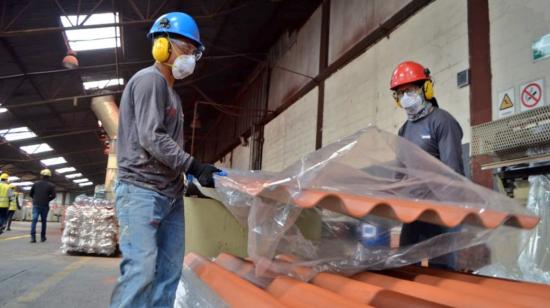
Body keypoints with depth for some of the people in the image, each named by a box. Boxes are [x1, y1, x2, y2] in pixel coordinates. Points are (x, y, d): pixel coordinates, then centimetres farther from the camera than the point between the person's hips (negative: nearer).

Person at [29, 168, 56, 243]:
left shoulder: (36, 184, 5)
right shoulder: (51, 185, -3)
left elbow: (30, 194, 8)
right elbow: (53, 196, -9)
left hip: (36, 204, 1)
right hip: (45, 205, -1)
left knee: (34, 220, -3)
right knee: (43, 221, 8)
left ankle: (33, 237, -16)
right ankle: (42, 237, 11)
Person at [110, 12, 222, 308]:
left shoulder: (171, 92, 21)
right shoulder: (150, 79, -7)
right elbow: (151, 138, -18)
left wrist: (191, 175, 10)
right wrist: (194, 166, -19)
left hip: (170, 193, 9)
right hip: (141, 190, -9)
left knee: (169, 269, 7)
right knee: (141, 269, -12)